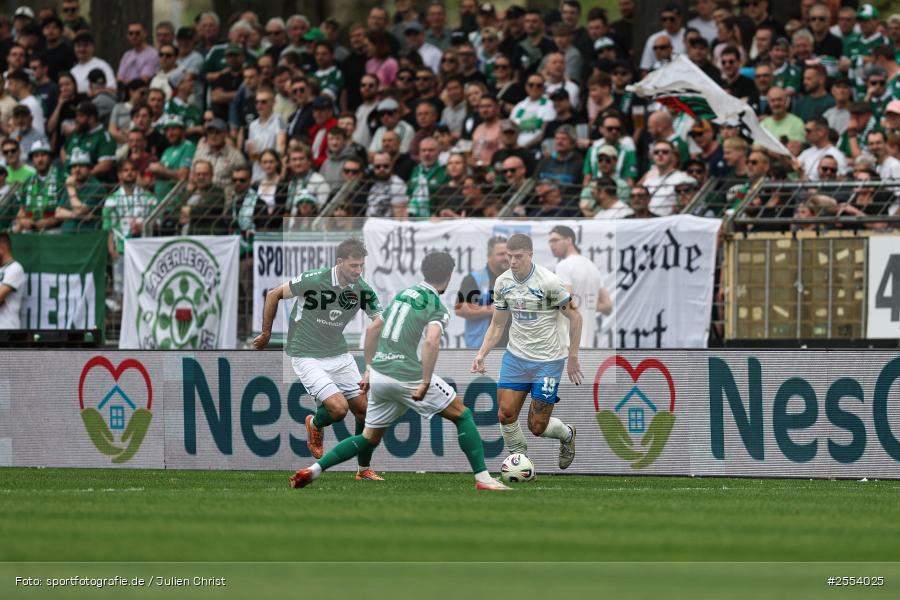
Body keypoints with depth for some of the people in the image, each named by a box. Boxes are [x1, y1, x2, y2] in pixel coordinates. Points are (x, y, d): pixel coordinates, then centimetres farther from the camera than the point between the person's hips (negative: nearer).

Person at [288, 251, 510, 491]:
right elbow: (431, 341, -25)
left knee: (369, 438, 17)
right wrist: (425, 383, -23)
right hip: (407, 375, -7)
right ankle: (482, 478, -1)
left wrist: (370, 369, 28)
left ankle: (314, 469, 5)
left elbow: (372, 329, 23)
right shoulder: (437, 307, -6)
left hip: (379, 375, 7)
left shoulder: (403, 294, 17)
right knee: (462, 415, 5)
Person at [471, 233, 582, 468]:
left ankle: (567, 435, 32)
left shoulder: (548, 282, -16)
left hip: (547, 361, -5)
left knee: (537, 426, -2)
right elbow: (497, 325, 11)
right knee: (506, 414, -6)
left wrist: (573, 358, -8)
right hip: (515, 358, 5)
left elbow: (574, 316, -8)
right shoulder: (502, 283, 0)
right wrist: (481, 354, -3)